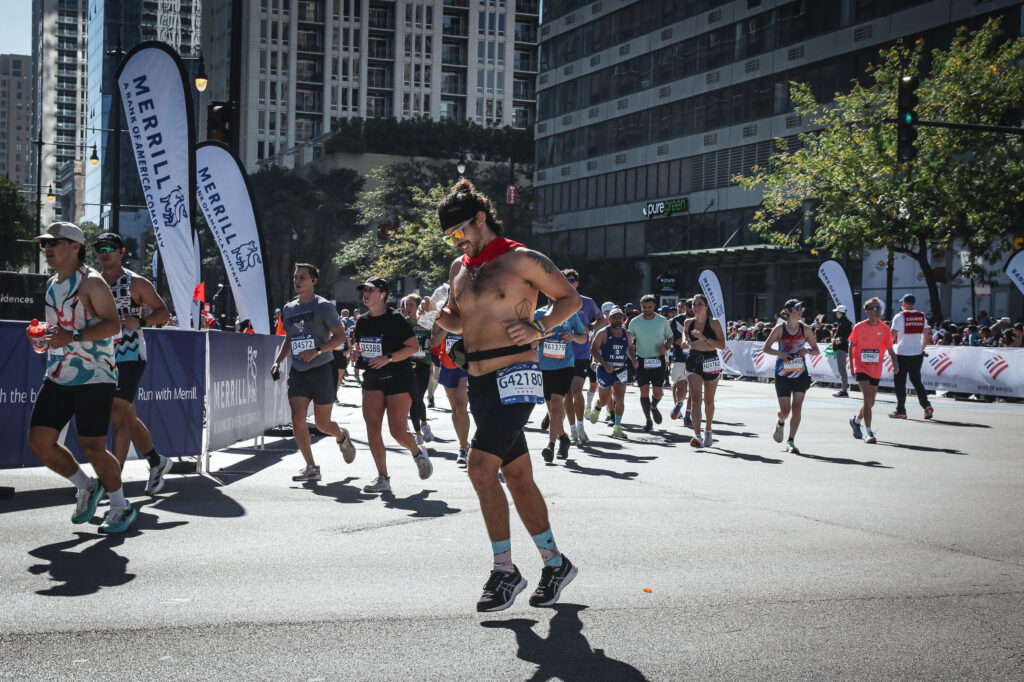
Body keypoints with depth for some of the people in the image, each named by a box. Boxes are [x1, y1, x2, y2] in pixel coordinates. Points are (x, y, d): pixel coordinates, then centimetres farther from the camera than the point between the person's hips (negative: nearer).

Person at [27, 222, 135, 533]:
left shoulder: (91, 282, -9)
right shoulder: (53, 284, 16)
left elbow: (112, 324, -18)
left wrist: (73, 337, -27)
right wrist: (44, 335, 11)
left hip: (94, 378, -8)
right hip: (57, 377, 8)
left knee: (92, 447, -5)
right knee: (39, 440, -2)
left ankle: (121, 507, 15)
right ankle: (85, 487, 21)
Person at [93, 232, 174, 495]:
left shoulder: (136, 283, -2)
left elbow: (163, 313, 0)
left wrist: (140, 321, -18)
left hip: (130, 357, -6)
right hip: (103, 359, 6)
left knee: (118, 416, -15)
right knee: (128, 418, 14)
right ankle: (157, 461, 33)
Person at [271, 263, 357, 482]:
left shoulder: (324, 306, -6)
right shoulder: (288, 309, 12)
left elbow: (340, 335, -10)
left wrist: (317, 350, -22)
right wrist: (278, 361, 9)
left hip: (322, 370, -5)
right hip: (297, 373, 5)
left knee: (322, 424, 2)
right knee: (297, 420, -8)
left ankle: (342, 437, 37)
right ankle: (311, 467, 2)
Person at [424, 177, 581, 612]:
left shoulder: (522, 260, -5)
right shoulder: (459, 268, 16)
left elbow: (570, 298, 0)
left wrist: (538, 327, -15)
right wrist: (435, 315, 3)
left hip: (514, 377, -8)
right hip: (478, 382, 8)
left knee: (481, 467, -17)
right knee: (517, 476, 11)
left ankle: (505, 570, -6)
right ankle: (555, 563, 22)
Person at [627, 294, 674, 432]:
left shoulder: (662, 321, -2)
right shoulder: (634, 322, -1)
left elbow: (670, 337, 11)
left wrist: (666, 347, -11)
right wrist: (633, 359, -6)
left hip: (658, 360, 0)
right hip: (642, 360, 0)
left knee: (658, 392, -1)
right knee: (644, 390, -7)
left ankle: (654, 407, 34)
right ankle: (648, 420, 7)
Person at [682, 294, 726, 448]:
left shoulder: (714, 322, -7)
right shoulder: (688, 323, 4)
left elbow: (722, 345, -15)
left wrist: (704, 338, -23)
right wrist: (686, 342, 4)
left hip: (711, 363, -1)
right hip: (693, 362, 1)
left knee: (709, 401, 13)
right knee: (695, 399, -14)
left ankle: (708, 431, 35)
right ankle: (697, 436, -23)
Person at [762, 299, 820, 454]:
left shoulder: (806, 329, 2)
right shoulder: (780, 328, -4)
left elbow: (816, 350, 10)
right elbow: (765, 348, -1)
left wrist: (808, 350, -12)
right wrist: (780, 353, -18)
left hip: (801, 374, 2)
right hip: (782, 375, -1)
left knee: (797, 408, -7)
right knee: (785, 410, 1)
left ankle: (791, 442, 0)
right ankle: (780, 424, 36)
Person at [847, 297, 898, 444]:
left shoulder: (885, 328, 0)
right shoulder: (859, 327, -6)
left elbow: (890, 349, 2)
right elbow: (852, 347, 4)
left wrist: (895, 362, -16)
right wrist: (852, 367, 3)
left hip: (876, 370, 4)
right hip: (861, 368, -4)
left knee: (870, 402, 14)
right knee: (867, 398, -18)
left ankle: (856, 421, 42)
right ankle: (868, 432, -15)